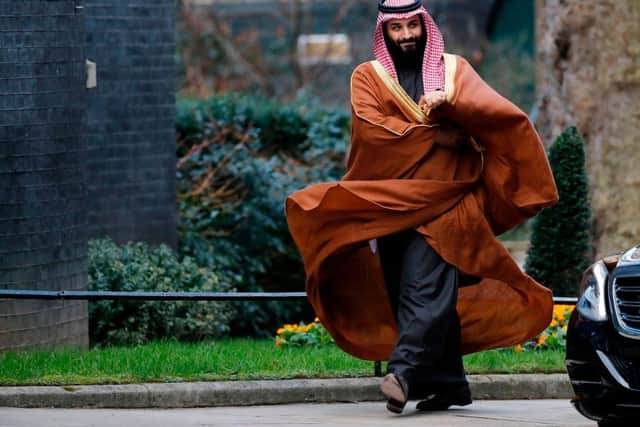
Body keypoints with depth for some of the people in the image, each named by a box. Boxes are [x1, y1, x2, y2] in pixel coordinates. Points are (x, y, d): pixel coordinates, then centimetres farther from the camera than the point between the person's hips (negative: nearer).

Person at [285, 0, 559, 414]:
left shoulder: (454, 69, 14)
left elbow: (497, 111, -2)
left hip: (441, 199, -2)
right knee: (402, 295, 0)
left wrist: (448, 100, -18)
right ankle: (448, 383, 6)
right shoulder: (368, 77, 13)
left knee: (425, 290, -17)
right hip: (389, 203, 2)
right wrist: (437, 133, -8)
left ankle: (405, 371, -28)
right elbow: (370, 129, -5)